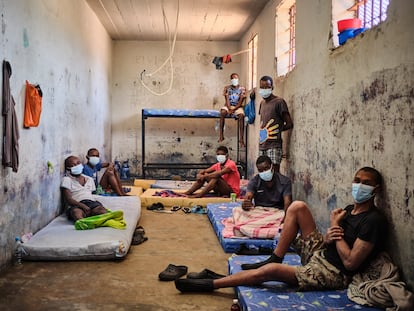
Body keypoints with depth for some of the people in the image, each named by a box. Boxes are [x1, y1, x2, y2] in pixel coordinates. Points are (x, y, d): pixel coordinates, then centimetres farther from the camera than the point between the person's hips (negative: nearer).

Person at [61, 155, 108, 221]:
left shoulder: (89, 179, 28)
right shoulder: (67, 179, 10)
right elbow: (68, 199, -2)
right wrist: (83, 206, -18)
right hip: (76, 205, -4)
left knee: (102, 210, -32)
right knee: (77, 213, -42)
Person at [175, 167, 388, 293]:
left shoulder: (374, 221, -17)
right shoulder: (350, 209, 9)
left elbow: (350, 262, -23)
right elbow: (330, 242, 12)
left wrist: (335, 227, -15)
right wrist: (327, 238, -12)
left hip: (334, 273, -8)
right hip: (320, 253, 9)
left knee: (271, 270, -26)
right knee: (297, 206, -4)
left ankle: (210, 284, -12)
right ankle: (275, 258, 0)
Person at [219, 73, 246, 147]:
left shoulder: (242, 89, 1)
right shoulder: (227, 88, 5)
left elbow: (241, 102, -6)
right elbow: (227, 99, -3)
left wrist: (233, 109, -17)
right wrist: (229, 109, -19)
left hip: (238, 107, -1)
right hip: (228, 106, 1)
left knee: (241, 115, -33)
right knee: (222, 112, -33)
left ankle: (241, 139, -35)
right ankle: (221, 136, -31)